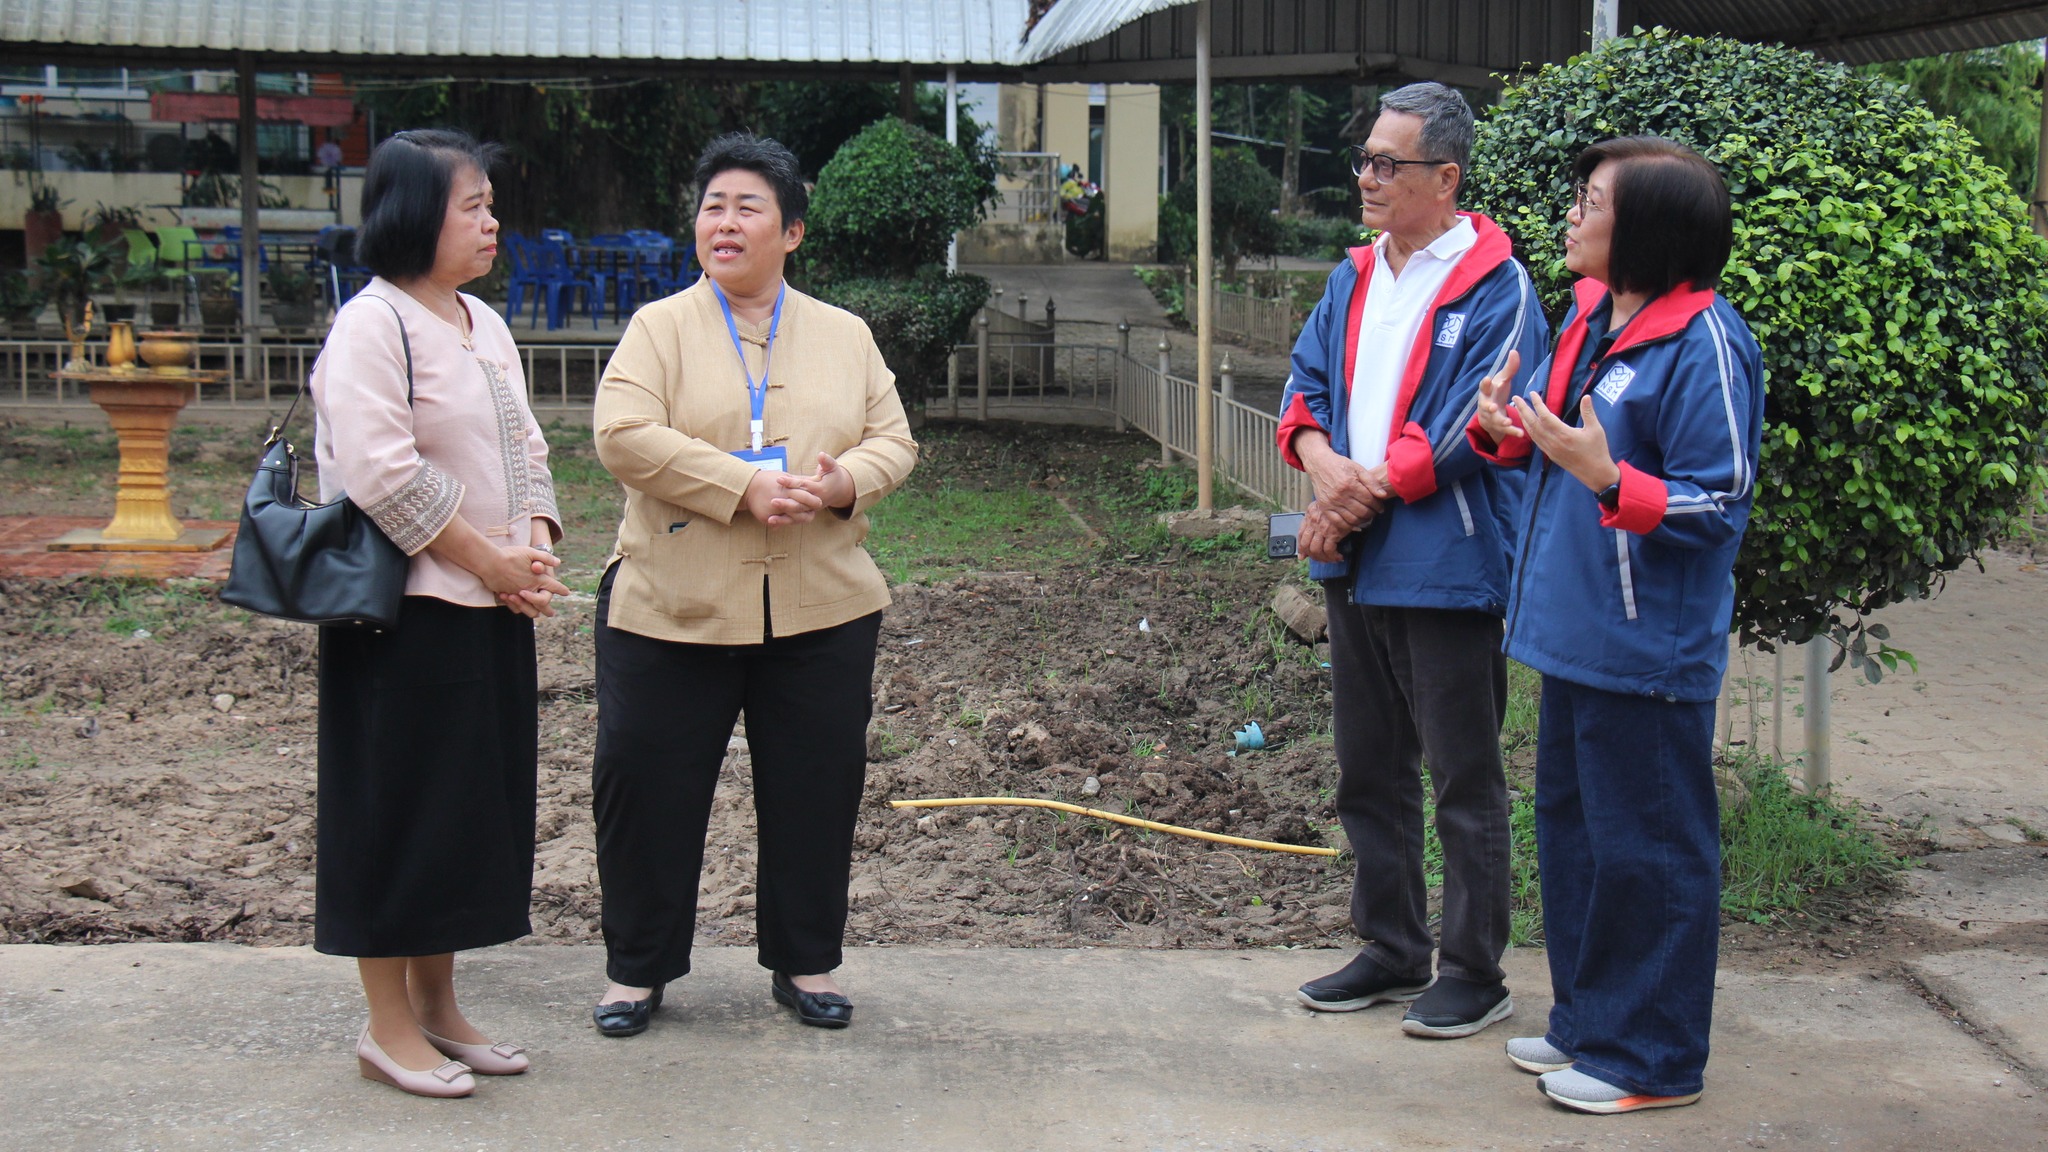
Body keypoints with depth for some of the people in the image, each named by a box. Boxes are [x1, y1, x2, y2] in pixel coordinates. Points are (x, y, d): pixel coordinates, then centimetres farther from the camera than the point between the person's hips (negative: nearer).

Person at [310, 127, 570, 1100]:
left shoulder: (483, 324, 15)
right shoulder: (372, 324, -12)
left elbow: (524, 447, 17)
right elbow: (381, 474, -20)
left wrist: (536, 546, -1)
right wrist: (490, 560, -16)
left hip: (492, 609, 9)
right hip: (407, 609, -8)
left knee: (476, 805, 12)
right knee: (399, 809, 0)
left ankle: (436, 1008, 24)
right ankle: (388, 1027, 10)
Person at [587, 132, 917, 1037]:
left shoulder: (845, 336, 11)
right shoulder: (660, 327, 1)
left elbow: (893, 439, 8)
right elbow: (623, 436, -13)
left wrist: (844, 481, -15)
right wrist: (745, 488, -21)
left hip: (820, 612, 2)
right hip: (673, 610, -2)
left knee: (815, 790, 9)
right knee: (648, 789, 3)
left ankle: (805, 961, 26)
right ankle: (638, 968, 19)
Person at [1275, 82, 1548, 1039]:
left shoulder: (1495, 289, -11)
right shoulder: (1353, 279, 12)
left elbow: (1472, 429, -18)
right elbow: (1306, 385, 11)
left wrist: (1365, 491, -15)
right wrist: (1322, 461, -10)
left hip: (1447, 566, -8)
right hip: (1355, 564, 8)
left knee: (1464, 780, 2)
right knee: (1369, 772, 16)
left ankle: (1474, 972, 13)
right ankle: (1392, 952, 30)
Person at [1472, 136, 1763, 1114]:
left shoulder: (1704, 345, -18)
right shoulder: (1588, 315, 9)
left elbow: (1718, 508, -19)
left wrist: (1608, 478, -30)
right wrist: (1507, 427, -1)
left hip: (1647, 651, -10)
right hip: (1575, 632, 10)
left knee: (1645, 847, 1)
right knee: (1571, 828, 19)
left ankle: (1652, 1059, 14)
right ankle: (1587, 1022, 34)